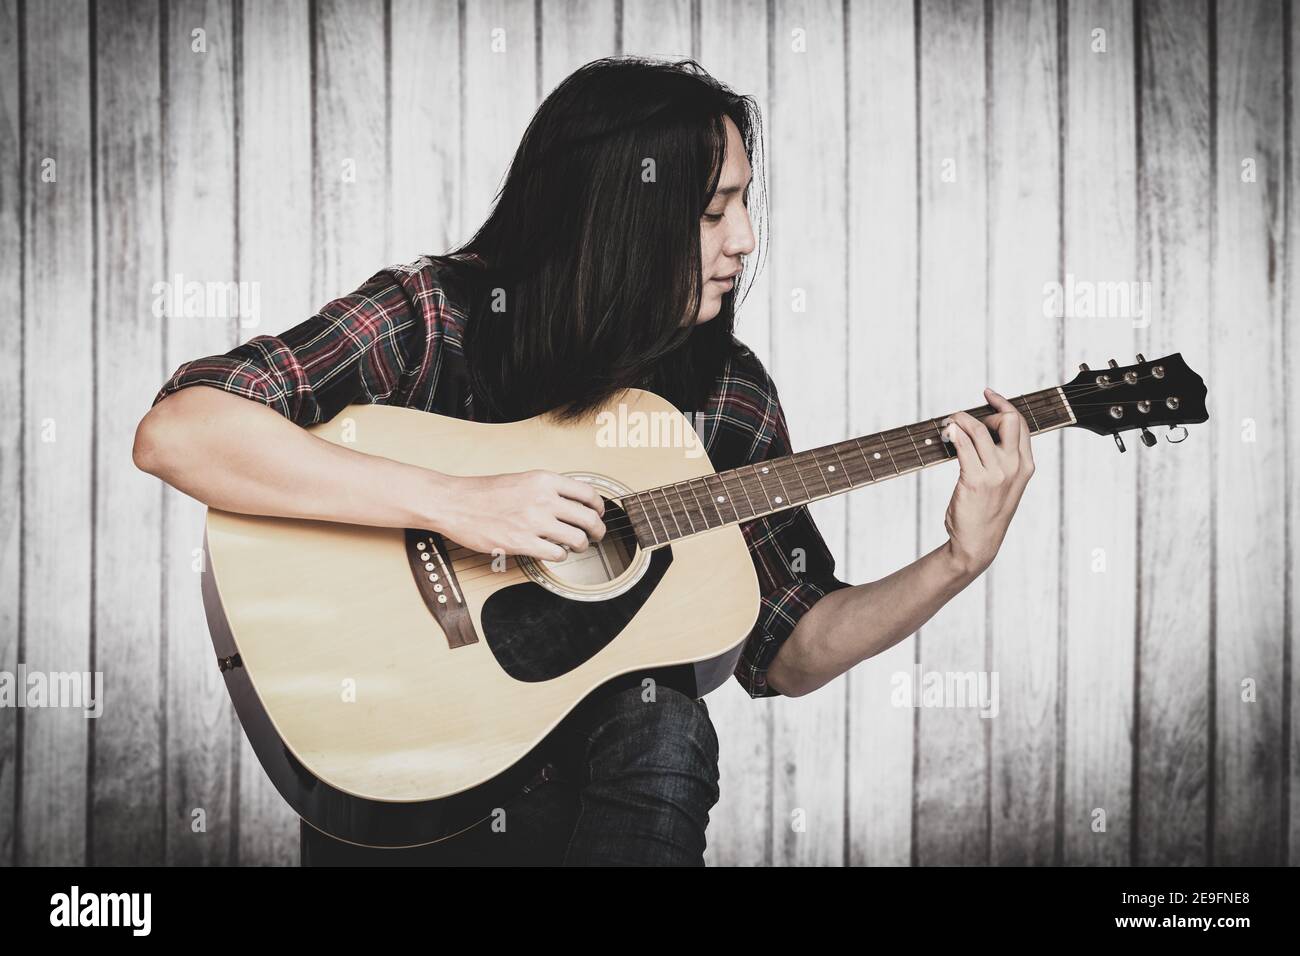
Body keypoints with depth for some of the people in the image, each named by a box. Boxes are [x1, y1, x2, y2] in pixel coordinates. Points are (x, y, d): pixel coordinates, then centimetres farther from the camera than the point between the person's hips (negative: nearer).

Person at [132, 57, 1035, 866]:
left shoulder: (728, 395, 1)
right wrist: (453, 503, -29)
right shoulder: (433, 315, -12)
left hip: (611, 746, 4)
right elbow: (173, 432, -24)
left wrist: (960, 561, -8)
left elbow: (786, 653, 6)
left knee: (665, 725, -26)